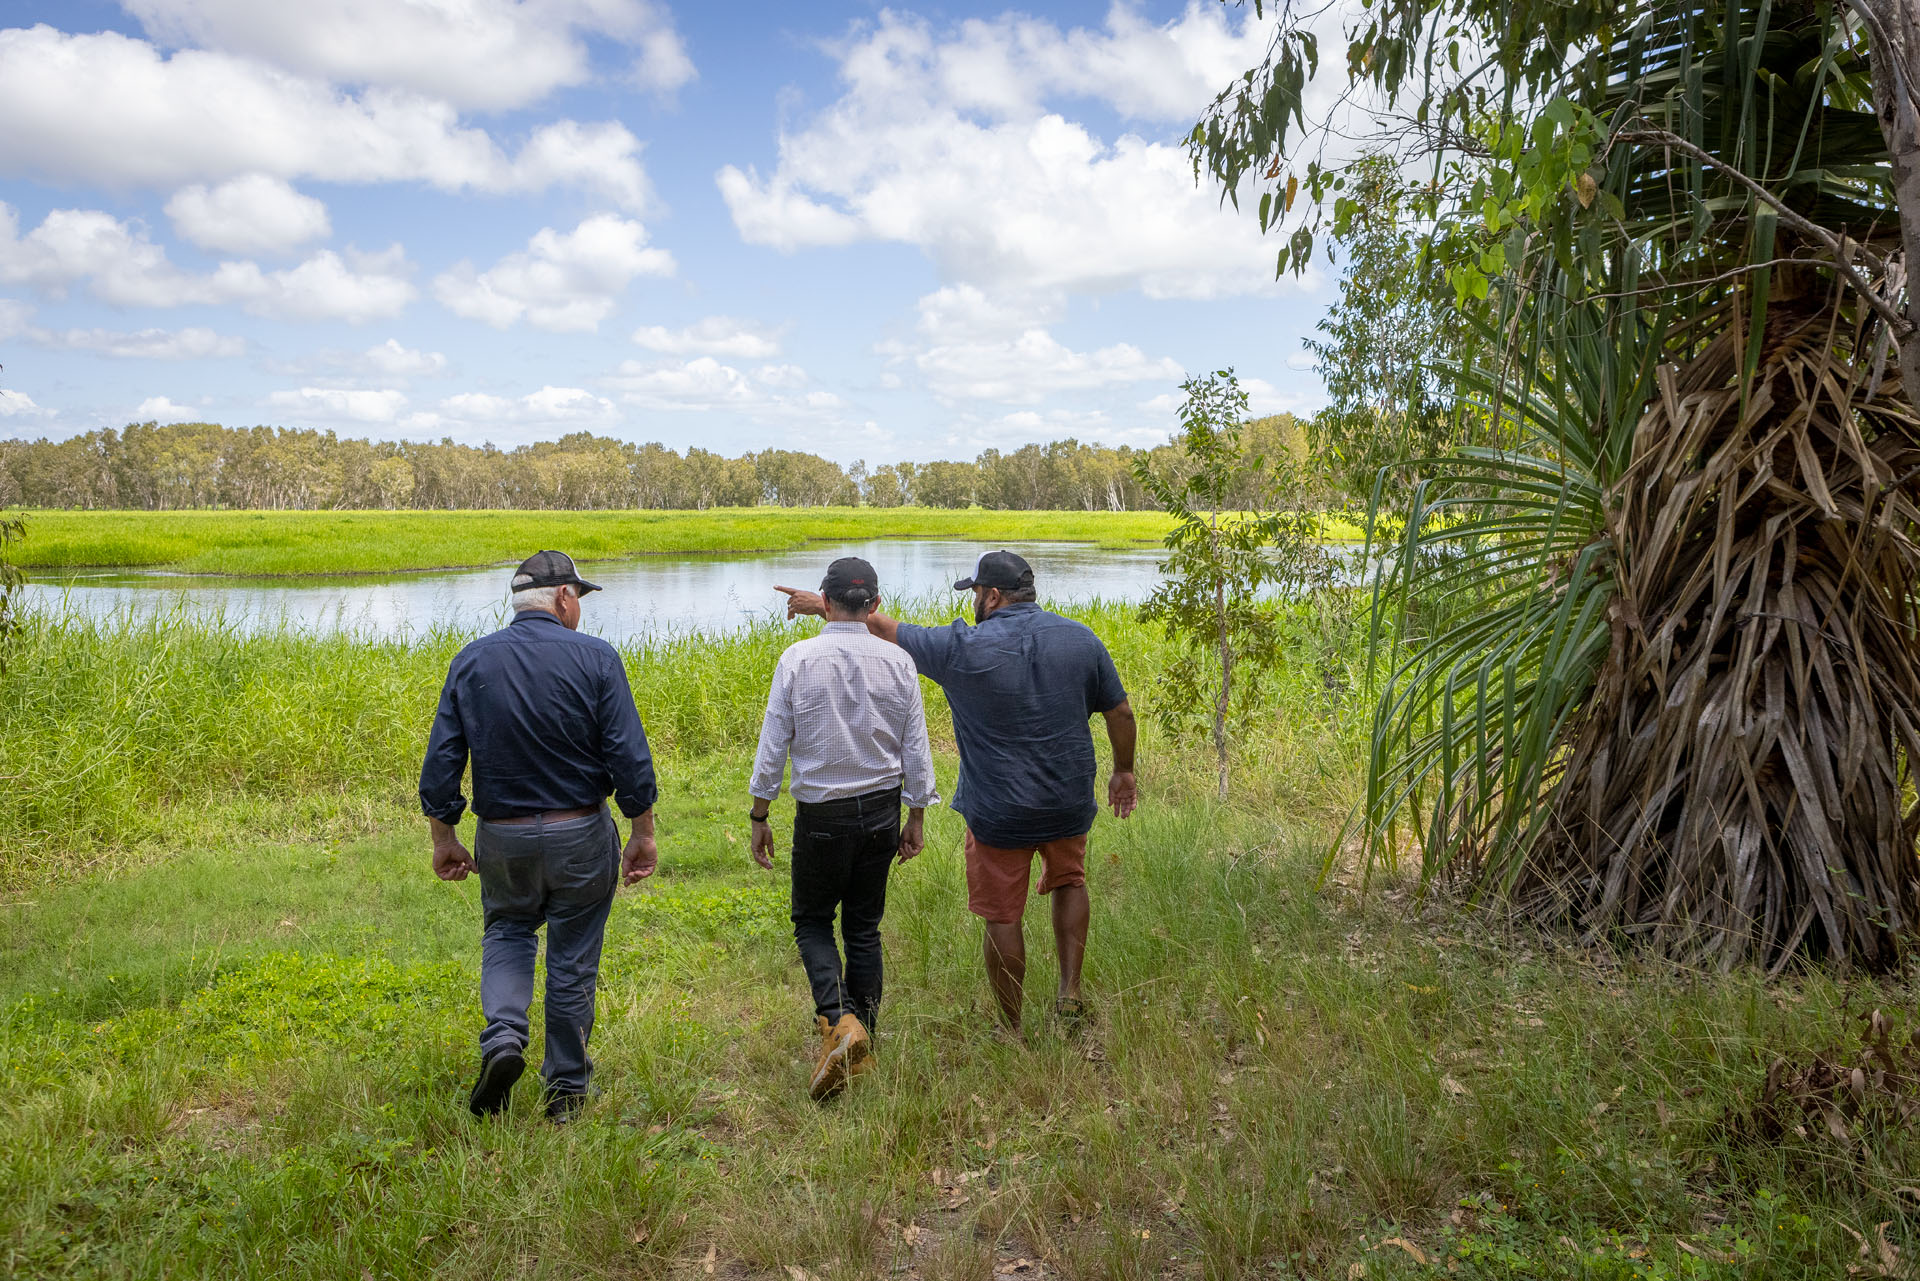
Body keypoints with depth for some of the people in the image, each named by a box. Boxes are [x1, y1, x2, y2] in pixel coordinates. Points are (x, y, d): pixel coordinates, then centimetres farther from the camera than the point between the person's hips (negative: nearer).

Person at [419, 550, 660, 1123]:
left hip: (503, 837, 2)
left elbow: (441, 761, 0)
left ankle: (503, 1037, 1)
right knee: (573, 958, 12)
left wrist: (443, 839, 11)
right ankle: (566, 1091, 22)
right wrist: (643, 833, -2)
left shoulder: (470, 662, -1)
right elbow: (630, 758, -12)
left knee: (507, 931, 25)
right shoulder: (595, 658, -10)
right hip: (581, 837, -2)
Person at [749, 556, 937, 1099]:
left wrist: (759, 816, 3)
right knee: (864, 928, 15)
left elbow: (773, 746, -8)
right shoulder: (898, 662, -3)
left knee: (812, 922, 13)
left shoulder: (798, 658, -10)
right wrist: (916, 818, 12)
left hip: (821, 815, -3)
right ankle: (861, 1049, 20)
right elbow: (916, 750, 1)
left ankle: (840, 1020, -10)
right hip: (882, 810, 3)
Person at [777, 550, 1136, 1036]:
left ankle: (1013, 1033, 21)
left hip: (999, 813, -4)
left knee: (1003, 917, 10)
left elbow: (884, 628, -5)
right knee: (1068, 880, 29)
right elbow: (1120, 712, 3)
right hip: (1069, 803, 4)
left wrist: (821, 606, 8)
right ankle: (1070, 992, 19)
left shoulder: (965, 649, -15)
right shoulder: (1081, 639, -4)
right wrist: (1123, 770, 19)